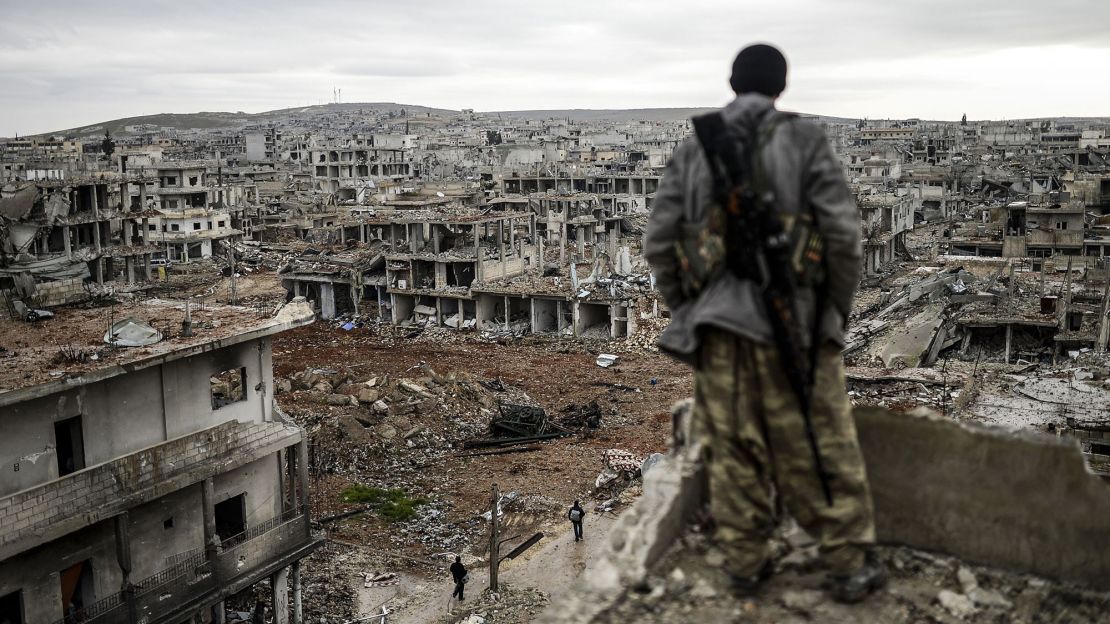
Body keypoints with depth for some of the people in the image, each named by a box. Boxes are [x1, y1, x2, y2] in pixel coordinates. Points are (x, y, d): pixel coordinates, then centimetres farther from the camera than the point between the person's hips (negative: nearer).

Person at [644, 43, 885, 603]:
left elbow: (658, 241, 2)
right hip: (791, 322, -2)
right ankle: (849, 566, 20)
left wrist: (685, 310, 12)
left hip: (718, 325, 3)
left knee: (733, 450, 12)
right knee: (820, 448, 9)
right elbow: (842, 233, -9)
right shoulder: (804, 141, -4)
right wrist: (837, 309, 4)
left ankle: (744, 564, 22)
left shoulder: (693, 150, 4)